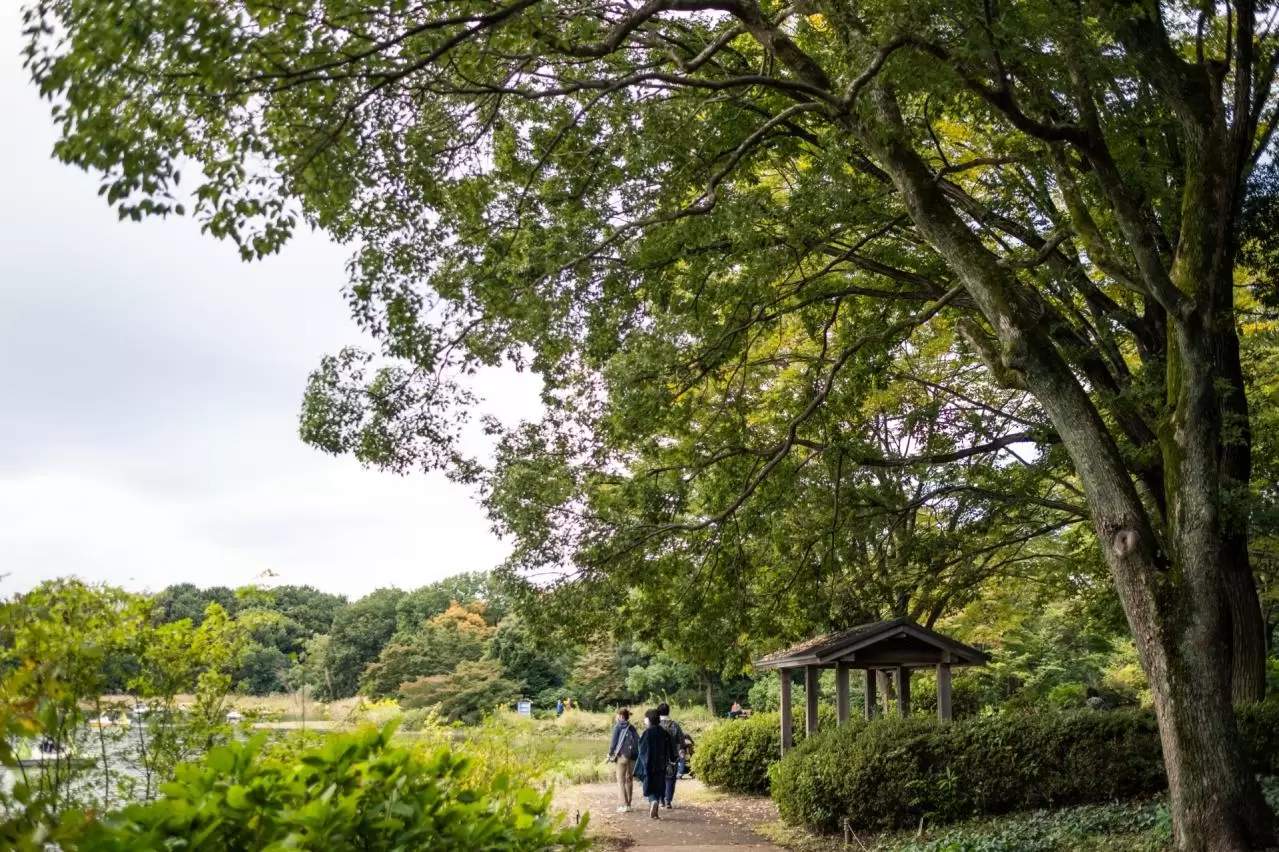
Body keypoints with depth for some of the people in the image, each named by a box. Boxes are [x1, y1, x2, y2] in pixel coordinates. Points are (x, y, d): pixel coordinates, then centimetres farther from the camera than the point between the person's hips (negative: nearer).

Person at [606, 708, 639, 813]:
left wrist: (610, 754, 5)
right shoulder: (632, 727, 15)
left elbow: (614, 741, -3)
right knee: (629, 779, 16)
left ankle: (625, 805, -10)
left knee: (621, 780, -1)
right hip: (633, 755, 5)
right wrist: (638, 755, 15)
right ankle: (628, 804, 19)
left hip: (622, 754, -5)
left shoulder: (618, 726, 0)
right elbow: (638, 741, 11)